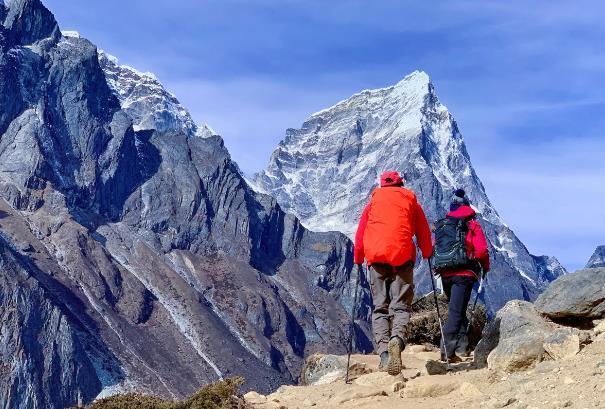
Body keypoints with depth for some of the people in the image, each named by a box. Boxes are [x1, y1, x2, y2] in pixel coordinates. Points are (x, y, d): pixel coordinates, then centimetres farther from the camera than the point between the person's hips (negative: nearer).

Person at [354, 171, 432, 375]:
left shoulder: (374, 201, 21)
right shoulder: (411, 201, 18)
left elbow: (360, 233, 17)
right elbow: (424, 233, 18)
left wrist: (358, 259, 27)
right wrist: (427, 253, 35)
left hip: (376, 257, 1)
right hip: (403, 256, -1)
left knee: (380, 307, 4)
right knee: (401, 305, -3)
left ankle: (383, 350, -16)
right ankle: (397, 338, -33)